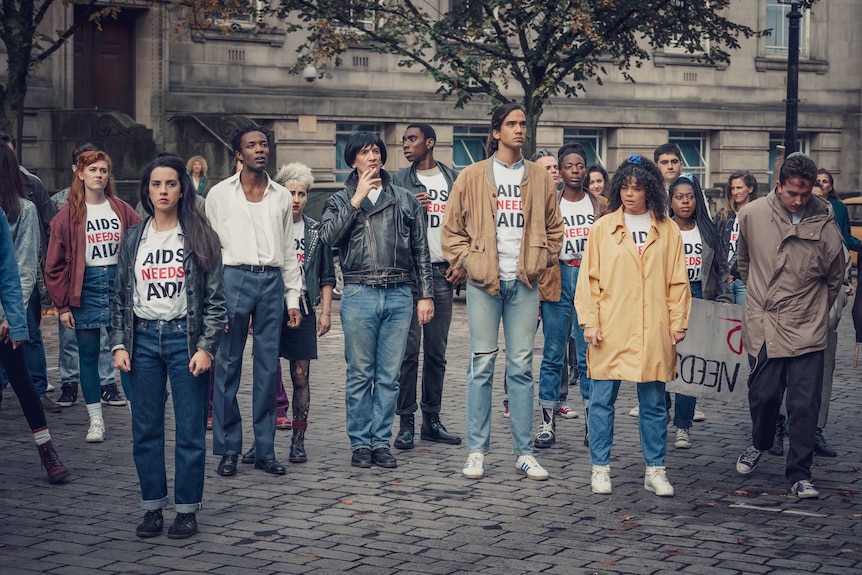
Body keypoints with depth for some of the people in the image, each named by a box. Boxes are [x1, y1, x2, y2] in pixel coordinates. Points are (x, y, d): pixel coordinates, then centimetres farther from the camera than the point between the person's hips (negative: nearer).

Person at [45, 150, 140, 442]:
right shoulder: (68, 215, 0)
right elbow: (55, 265, 0)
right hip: (85, 288, 0)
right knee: (88, 355, 5)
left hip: (119, 283, 0)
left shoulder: (123, 210, 5)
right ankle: (96, 420, 13)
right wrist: (62, 305, -4)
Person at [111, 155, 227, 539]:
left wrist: (206, 347, -10)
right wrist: (119, 344, 1)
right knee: (145, 430, 6)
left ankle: (187, 510, 10)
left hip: (185, 337, -3)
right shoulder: (133, 239, 9)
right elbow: (120, 297, 11)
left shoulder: (200, 238, 1)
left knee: (190, 430, 0)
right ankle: (153, 507, 16)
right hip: (144, 338, 3)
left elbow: (215, 298, -2)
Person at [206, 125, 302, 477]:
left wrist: (293, 298, 9)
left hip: (272, 281, 3)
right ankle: (228, 450, 7)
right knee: (228, 366, -2)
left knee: (268, 368, 4)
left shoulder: (281, 197, 13)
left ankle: (265, 450, 11)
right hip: (234, 279, -2)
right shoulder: (220, 194, 5)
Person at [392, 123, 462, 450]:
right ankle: (406, 423, -1)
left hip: (442, 274, 2)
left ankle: (432, 420, 14)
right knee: (408, 349, -5)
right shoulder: (398, 181, 8)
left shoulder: (454, 180, 11)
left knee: (437, 352, 6)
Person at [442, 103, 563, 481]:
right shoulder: (471, 177, 4)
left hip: (524, 283, 2)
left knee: (521, 366, 4)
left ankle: (524, 452, 8)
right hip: (484, 282, -2)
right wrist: (467, 262, -5)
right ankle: (476, 452, 5)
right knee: (482, 364, 0)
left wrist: (542, 261, 4)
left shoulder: (540, 178, 11)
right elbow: (452, 231, 6)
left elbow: (554, 228, 17)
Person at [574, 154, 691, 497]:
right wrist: (589, 322, -5)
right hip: (610, 331, -1)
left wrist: (678, 322, 2)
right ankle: (600, 469, 11)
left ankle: (655, 471, 16)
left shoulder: (668, 230, 7)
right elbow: (589, 278, 2)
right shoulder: (603, 228, 4)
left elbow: (677, 281, 8)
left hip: (653, 333, 1)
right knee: (602, 400, 2)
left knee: (654, 403, 7)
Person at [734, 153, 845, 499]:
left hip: (807, 330, -1)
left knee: (805, 405, -2)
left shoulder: (824, 224, -7)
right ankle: (759, 444, 36)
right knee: (763, 394, 6)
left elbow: (835, 278, 8)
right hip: (763, 325, 1)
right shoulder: (752, 215, -4)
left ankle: (799, 474, 9)